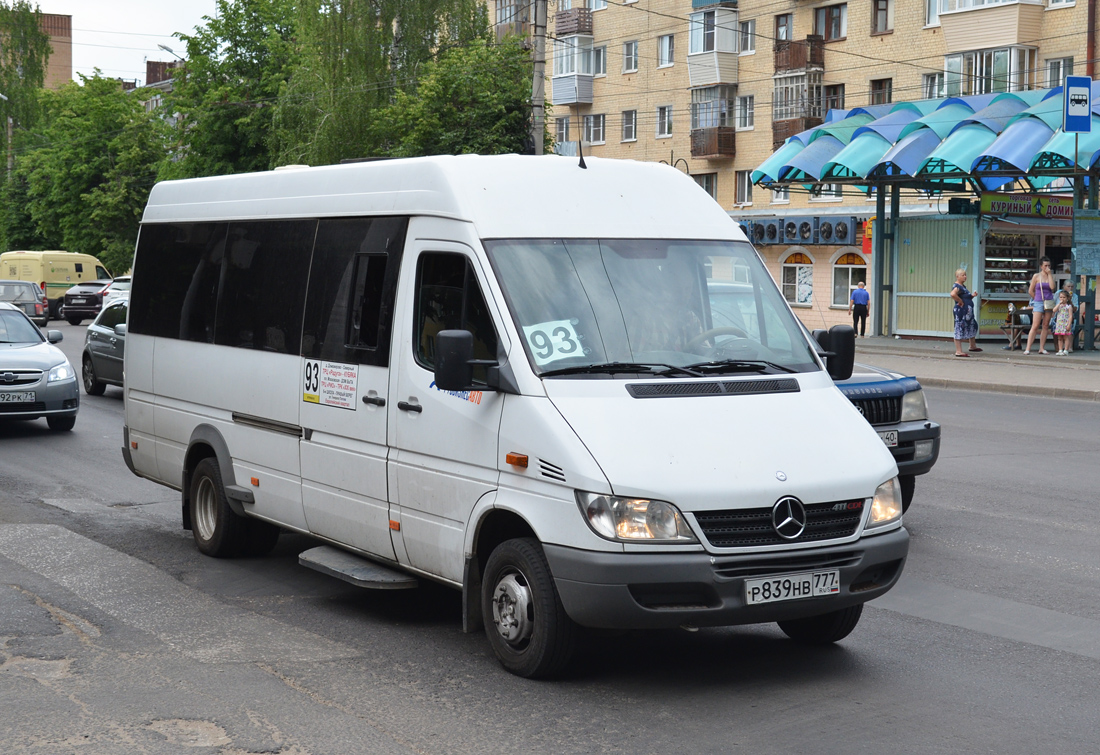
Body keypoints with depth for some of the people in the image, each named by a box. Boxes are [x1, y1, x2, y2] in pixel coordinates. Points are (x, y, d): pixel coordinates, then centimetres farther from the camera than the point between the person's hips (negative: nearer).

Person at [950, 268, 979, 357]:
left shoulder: (963, 286, 16)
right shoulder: (957, 286, -16)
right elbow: (953, 294, -37)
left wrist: (972, 296, 9)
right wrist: (960, 301, -24)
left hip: (968, 312, 11)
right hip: (961, 311, -11)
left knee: (973, 326, 22)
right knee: (959, 330, -7)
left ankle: (973, 346, 38)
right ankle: (958, 351, -4)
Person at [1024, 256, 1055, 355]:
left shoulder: (1051, 276, 9)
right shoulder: (1036, 276, 2)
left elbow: (1052, 287, -10)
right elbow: (1030, 291, 5)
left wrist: (1049, 274, -6)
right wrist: (1038, 299, 8)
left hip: (1049, 302, 3)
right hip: (1038, 302, -3)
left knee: (1045, 326, 3)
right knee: (1035, 326, -12)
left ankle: (1042, 348, 7)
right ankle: (1028, 348, -14)